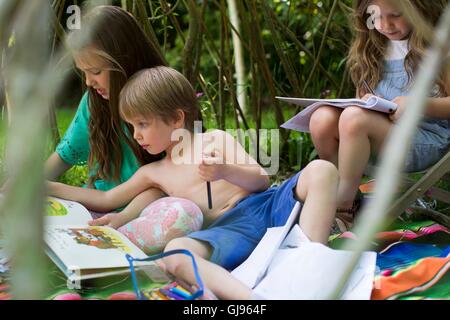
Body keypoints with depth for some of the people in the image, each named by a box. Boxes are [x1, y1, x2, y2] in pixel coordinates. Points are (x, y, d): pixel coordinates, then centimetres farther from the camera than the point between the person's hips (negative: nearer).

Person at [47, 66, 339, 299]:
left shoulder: (215, 140, 15)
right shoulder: (153, 173, 26)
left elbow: (261, 181, 5)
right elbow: (105, 199, 34)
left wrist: (226, 171, -16)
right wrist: (49, 187, 31)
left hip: (266, 205, -1)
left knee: (321, 170, -27)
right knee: (175, 253, -34)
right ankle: (253, 297, -58)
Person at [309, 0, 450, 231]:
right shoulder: (373, 47, 15)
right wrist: (366, 101, -2)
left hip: (428, 139, -6)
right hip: (382, 130, 6)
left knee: (354, 117, -31)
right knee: (322, 118, -21)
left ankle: (342, 209, -18)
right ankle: (351, 201, -8)